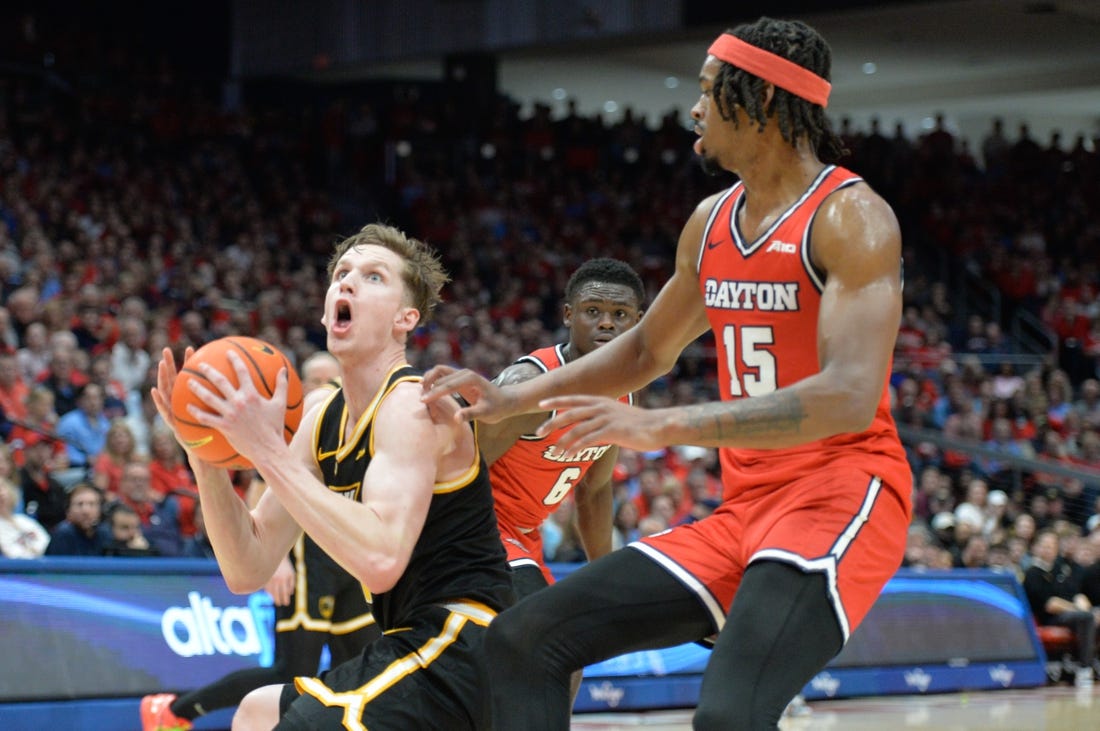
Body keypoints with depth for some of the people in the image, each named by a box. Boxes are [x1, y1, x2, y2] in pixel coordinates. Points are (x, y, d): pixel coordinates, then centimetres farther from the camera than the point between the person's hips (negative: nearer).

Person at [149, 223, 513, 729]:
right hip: (418, 644, 10)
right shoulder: (323, 422, 11)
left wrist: (268, 452, -27)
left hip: (453, 645, -10)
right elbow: (248, 569, 8)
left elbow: (381, 560, -30)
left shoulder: (413, 403, -14)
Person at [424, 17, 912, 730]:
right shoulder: (712, 223, 13)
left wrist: (662, 426, -30)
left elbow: (851, 396, -25)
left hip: (842, 491, -8)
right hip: (743, 506, 8)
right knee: (521, 641, 2)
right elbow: (648, 350, 28)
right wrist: (513, 399, 16)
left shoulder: (851, 217, -13)